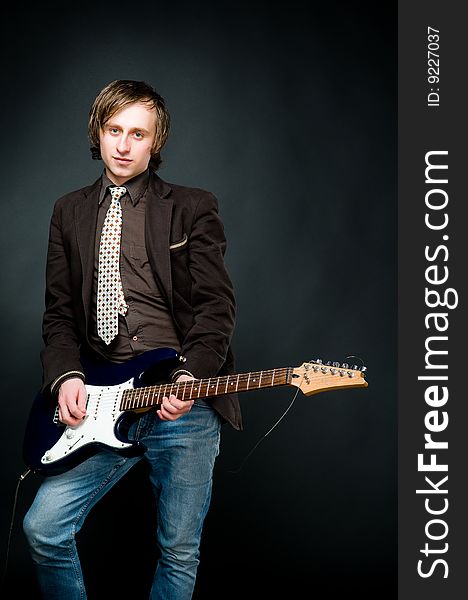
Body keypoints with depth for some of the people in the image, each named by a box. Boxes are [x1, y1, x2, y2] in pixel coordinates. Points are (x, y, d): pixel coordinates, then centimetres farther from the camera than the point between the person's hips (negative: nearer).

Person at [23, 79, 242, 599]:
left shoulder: (193, 208, 5)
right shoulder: (70, 211, 14)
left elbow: (216, 306, -2)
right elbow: (59, 311, 12)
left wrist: (190, 377, -17)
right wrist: (67, 377, -6)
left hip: (182, 402, -2)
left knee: (180, 551, 3)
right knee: (43, 527, -10)